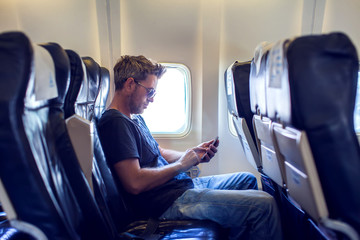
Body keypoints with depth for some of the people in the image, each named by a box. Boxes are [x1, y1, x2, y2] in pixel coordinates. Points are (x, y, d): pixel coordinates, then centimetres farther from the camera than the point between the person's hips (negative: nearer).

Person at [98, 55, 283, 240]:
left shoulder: (135, 118, 16)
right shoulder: (116, 122, -17)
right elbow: (135, 183, -25)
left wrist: (195, 154, 4)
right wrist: (181, 165, -13)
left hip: (184, 184, 11)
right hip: (169, 201, -11)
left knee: (248, 180, 24)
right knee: (263, 205, -18)